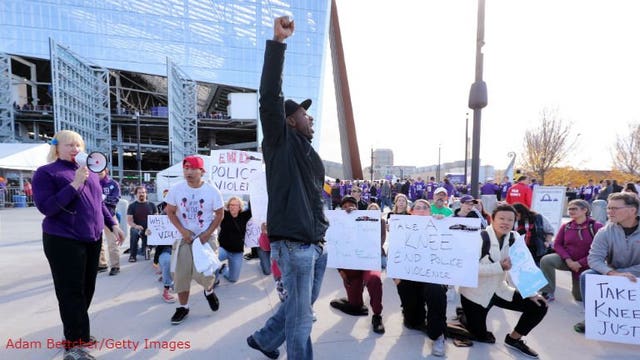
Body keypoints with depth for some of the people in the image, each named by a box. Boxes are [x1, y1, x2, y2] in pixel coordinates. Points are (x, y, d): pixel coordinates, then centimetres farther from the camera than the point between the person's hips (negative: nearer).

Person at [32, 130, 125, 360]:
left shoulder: (90, 173, 12)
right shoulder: (46, 172, -6)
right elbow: (46, 207, -16)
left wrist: (113, 224, 13)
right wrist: (75, 184, -22)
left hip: (92, 239, 6)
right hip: (64, 241, -6)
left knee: (86, 289, 14)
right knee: (71, 291, 0)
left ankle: (77, 333, 30)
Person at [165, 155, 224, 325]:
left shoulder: (212, 191, -11)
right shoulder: (176, 189, -6)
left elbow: (219, 214, -3)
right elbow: (170, 211, 3)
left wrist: (208, 233, -13)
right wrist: (182, 230, -10)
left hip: (205, 237, -2)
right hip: (184, 237, 2)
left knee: (202, 273, -9)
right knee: (181, 273, 2)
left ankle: (209, 291, 27)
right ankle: (183, 306, 23)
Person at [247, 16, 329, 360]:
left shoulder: (310, 154, 17)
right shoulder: (280, 141, -5)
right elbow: (269, 96, -19)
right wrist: (278, 42, -20)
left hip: (316, 244, 9)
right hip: (293, 243, -9)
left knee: (302, 306, 23)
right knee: (301, 315, 5)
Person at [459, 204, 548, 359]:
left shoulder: (514, 238, -3)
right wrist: (500, 266, -32)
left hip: (499, 290, 6)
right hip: (475, 293, -6)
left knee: (539, 306, -1)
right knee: (480, 336, -1)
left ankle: (514, 339, 19)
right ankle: (464, 315, 31)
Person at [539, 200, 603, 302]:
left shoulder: (596, 226, -15)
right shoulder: (565, 226, -3)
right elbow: (557, 244, -1)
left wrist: (579, 263, -18)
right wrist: (568, 260, -18)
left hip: (586, 265, -2)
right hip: (567, 260, 2)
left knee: (580, 297, 7)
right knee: (546, 260, -30)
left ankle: (579, 287, 45)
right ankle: (549, 293, -16)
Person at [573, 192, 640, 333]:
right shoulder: (605, 231, -11)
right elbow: (594, 258, -17)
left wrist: (625, 273, -25)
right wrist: (613, 273, -34)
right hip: (612, 274, 2)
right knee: (586, 276, -24)